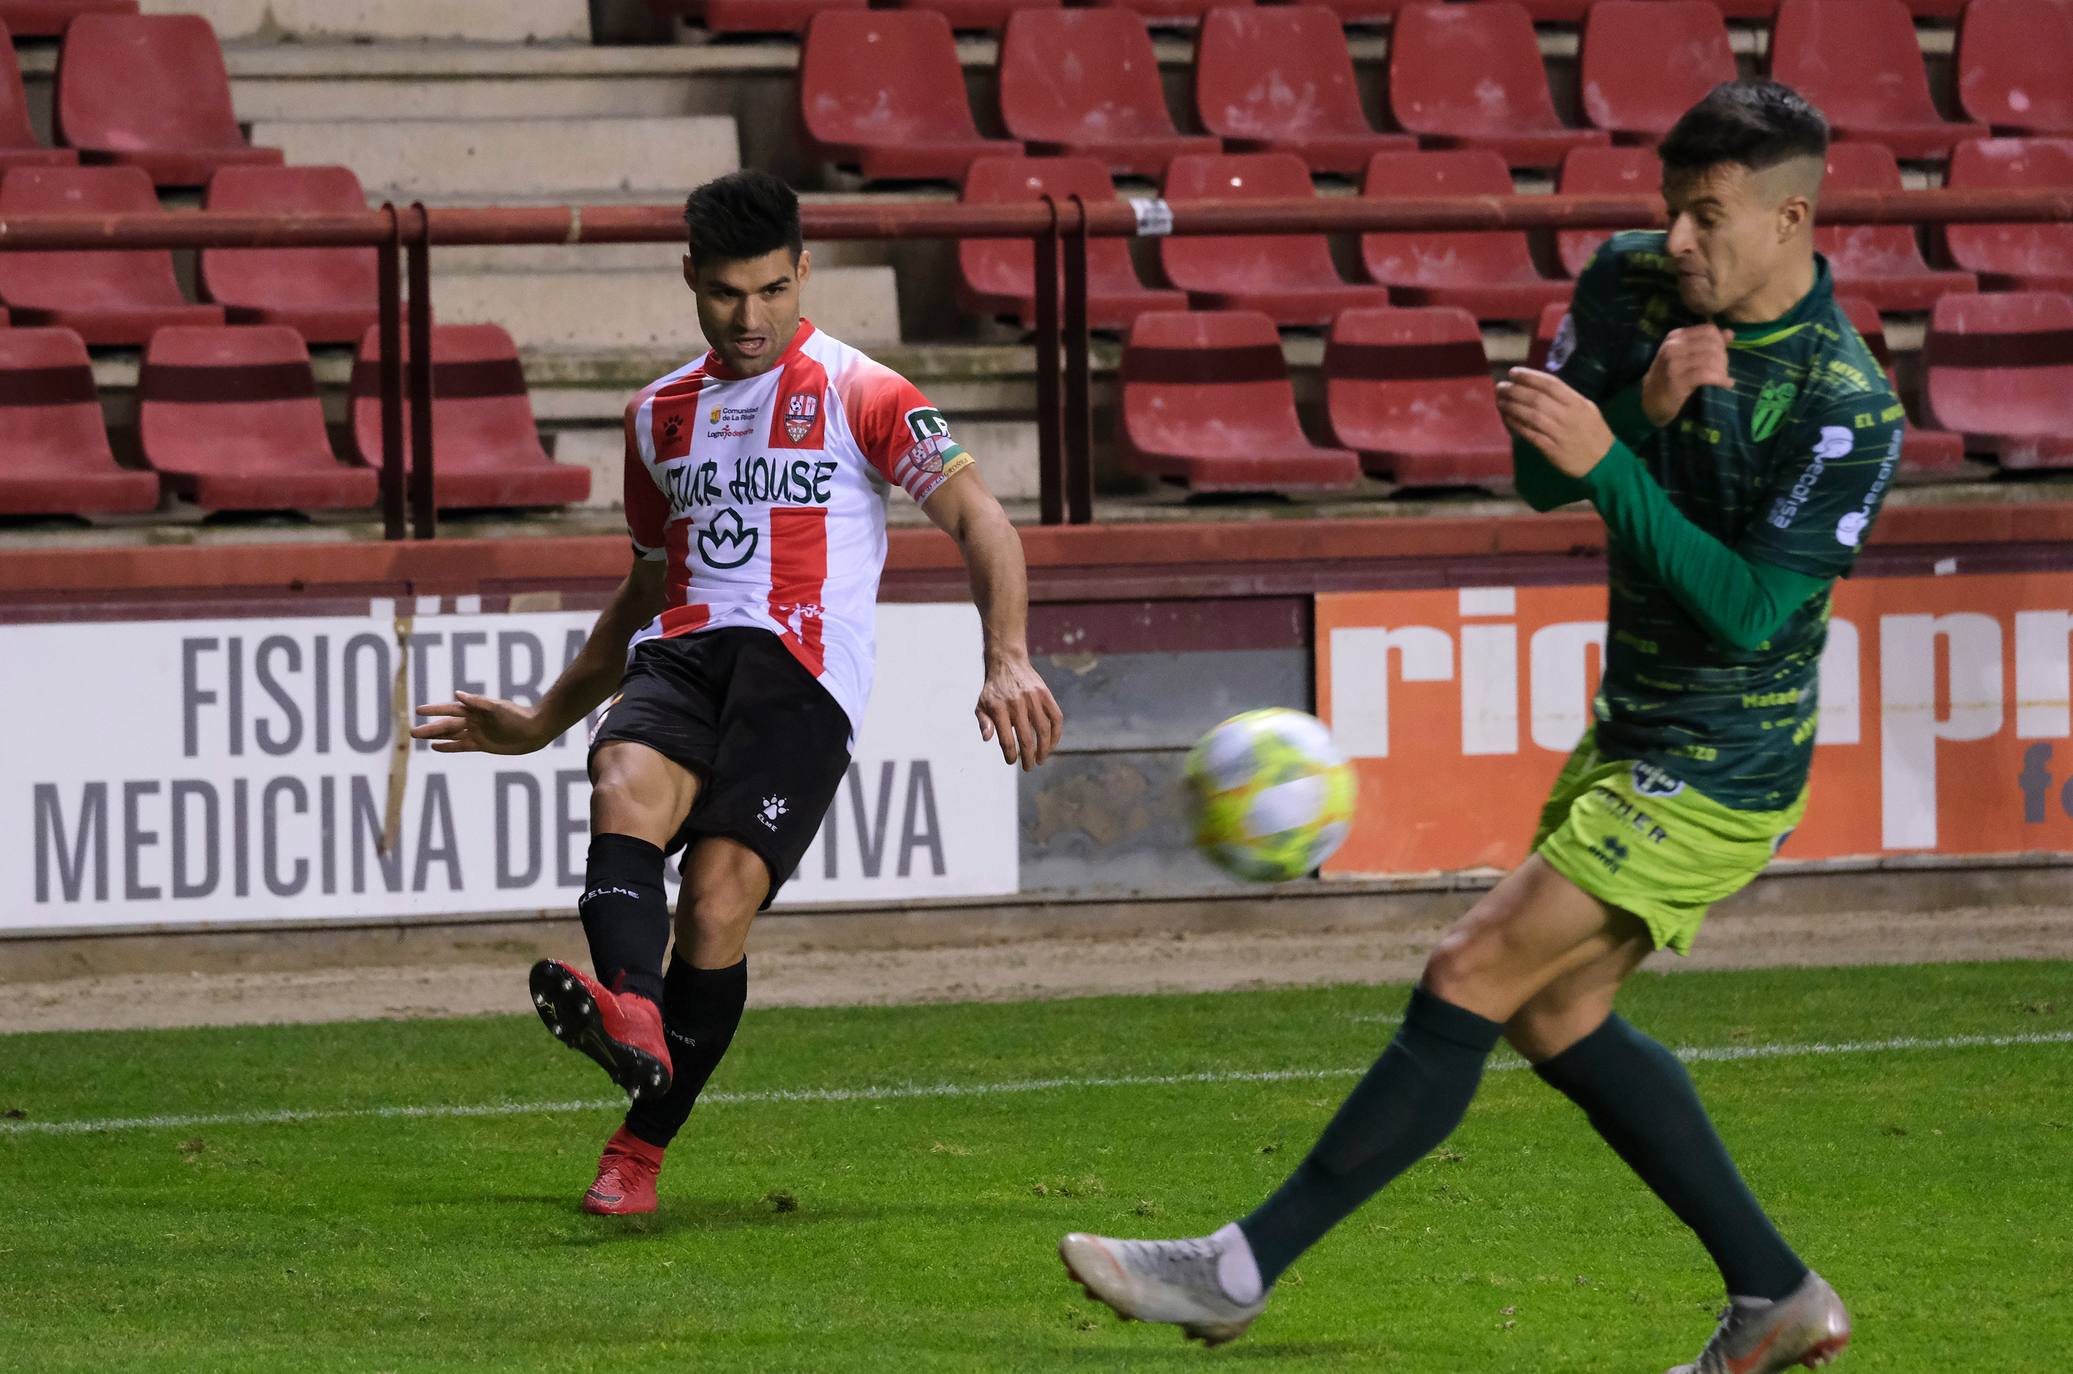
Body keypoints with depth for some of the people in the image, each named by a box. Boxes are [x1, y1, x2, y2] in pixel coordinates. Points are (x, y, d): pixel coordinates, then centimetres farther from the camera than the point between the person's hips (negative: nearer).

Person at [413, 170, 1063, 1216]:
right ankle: (630, 1013, -57)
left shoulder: (857, 395, 6)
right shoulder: (659, 415, 23)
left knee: (717, 904, -21)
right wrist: (543, 721, 36)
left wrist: (1008, 661, -17)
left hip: (801, 666, -4)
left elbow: (976, 518, -1)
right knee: (626, 789, -32)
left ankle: (640, 1150, -9)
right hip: (678, 652, 4)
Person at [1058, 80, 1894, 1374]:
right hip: (1636, 735, 9)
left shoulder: (1849, 409, -22)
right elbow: (1540, 474, -1)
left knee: (1473, 981, -12)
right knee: (1558, 1018, 14)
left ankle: (1242, 1269, -8)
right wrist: (1649, 407, -21)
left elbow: (1749, 610, -25)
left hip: (1717, 778, -9)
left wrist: (1610, 461, -31)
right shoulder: (1633, 286, -2)